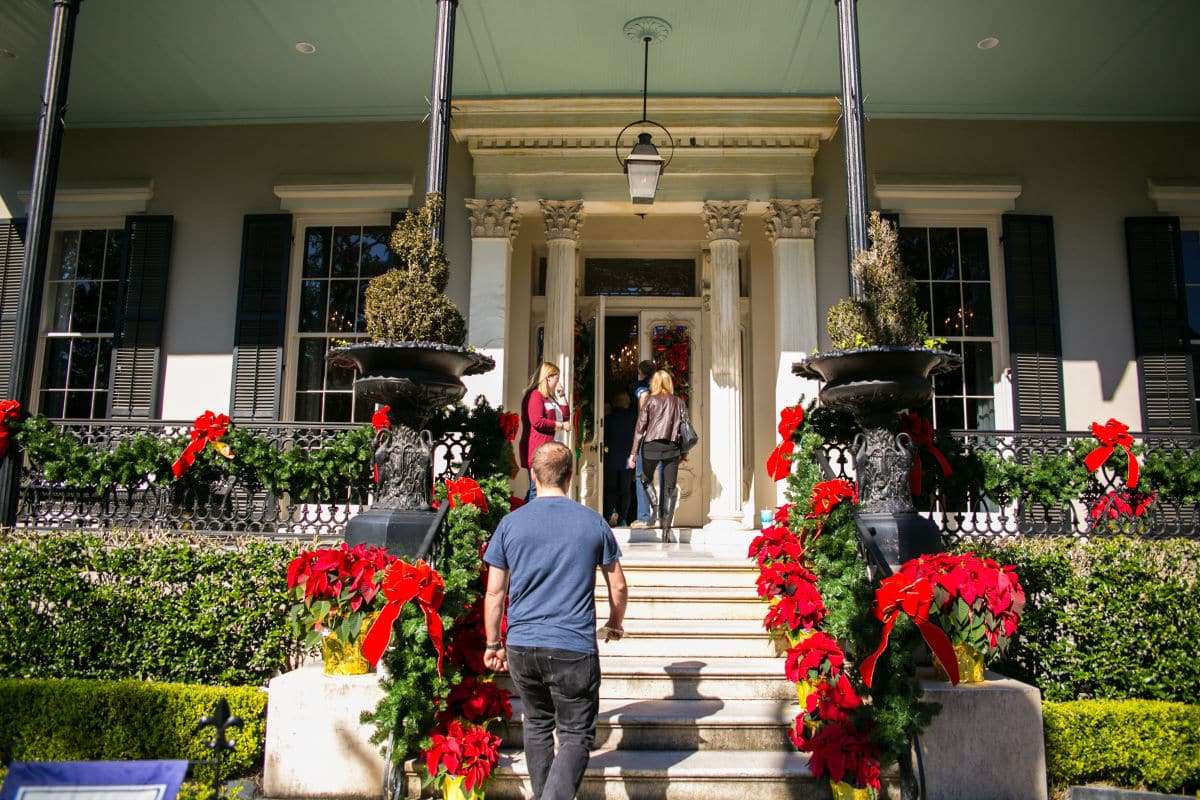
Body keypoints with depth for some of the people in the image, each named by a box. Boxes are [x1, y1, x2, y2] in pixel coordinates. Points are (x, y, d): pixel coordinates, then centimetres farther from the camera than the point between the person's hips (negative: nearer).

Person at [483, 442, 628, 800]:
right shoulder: (594, 523, -1)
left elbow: (494, 593, 3)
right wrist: (615, 624, 25)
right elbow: (618, 586, 7)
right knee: (576, 736, 5)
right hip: (574, 649, -2)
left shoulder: (510, 523, 0)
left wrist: (493, 644, 14)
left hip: (522, 648, 3)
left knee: (537, 723, 23)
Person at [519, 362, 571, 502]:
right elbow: (537, 421, -20)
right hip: (538, 451, -10)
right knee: (537, 490, -12)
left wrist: (562, 396, 15)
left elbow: (566, 417, 24)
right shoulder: (535, 395, -9)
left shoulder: (550, 398, 23)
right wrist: (560, 425, -11)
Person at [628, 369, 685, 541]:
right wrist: (683, 450, 11)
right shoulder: (679, 402, 7)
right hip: (672, 447, 2)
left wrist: (633, 452, 2)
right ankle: (666, 527, 1)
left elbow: (640, 427, -1)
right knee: (670, 488, 5)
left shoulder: (650, 400, 1)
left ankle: (655, 505, -3)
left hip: (652, 445, -2)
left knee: (646, 479, 22)